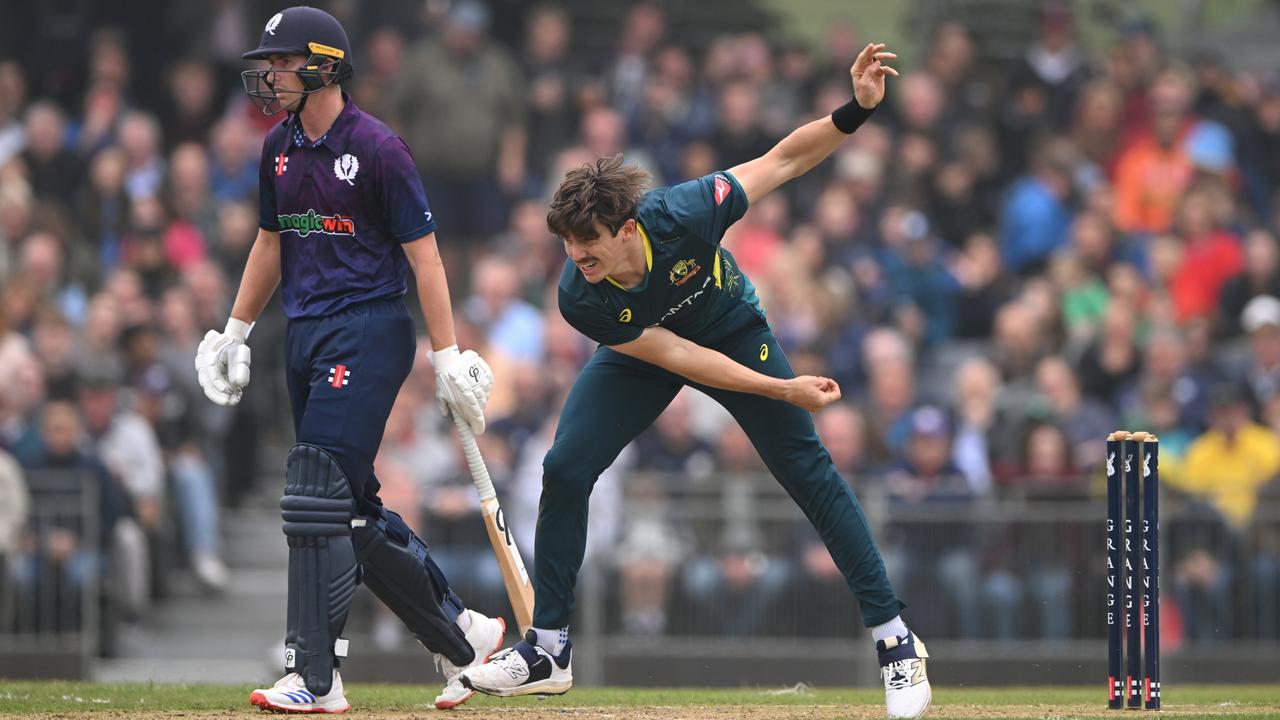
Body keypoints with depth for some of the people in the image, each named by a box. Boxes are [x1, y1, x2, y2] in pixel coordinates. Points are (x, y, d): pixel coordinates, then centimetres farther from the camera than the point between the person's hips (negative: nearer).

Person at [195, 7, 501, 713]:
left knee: (318, 491, -14)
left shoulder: (377, 148, -10)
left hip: (369, 331, -8)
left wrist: (447, 359, -13)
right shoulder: (279, 148, 11)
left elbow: (423, 257, -10)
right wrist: (235, 331, 22)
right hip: (304, 335, 8)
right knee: (353, 509, 9)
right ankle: (461, 634, 22)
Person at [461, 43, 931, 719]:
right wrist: (783, 389, -34)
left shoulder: (683, 214, -38)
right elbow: (678, 358, -30)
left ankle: (895, 639, 0)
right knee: (565, 470, -12)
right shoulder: (579, 297, -33)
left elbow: (780, 161, -26)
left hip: (733, 331, -1)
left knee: (807, 470, -6)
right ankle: (547, 650, 1)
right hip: (641, 354, 1)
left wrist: (854, 111, -39)